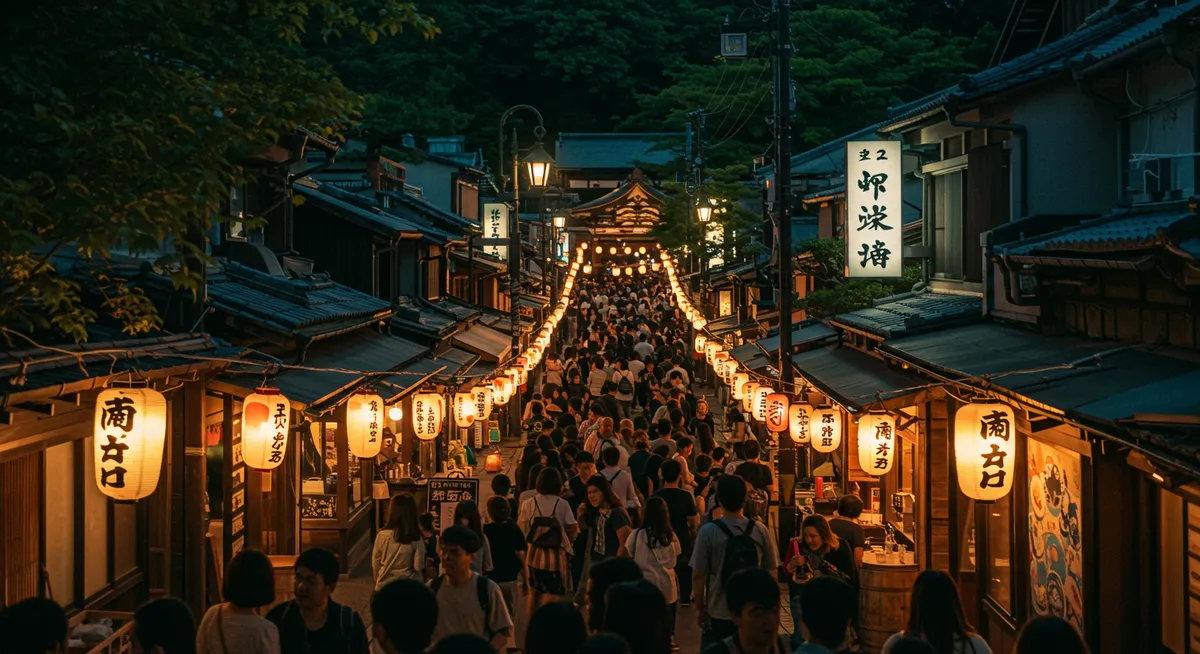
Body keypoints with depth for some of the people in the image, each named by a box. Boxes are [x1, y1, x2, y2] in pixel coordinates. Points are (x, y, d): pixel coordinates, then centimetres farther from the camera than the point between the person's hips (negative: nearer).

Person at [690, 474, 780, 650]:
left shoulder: (708, 532, -14)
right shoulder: (760, 531, -7)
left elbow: (698, 575, -10)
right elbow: (770, 573, 1)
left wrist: (700, 608, 3)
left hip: (719, 615, -2)